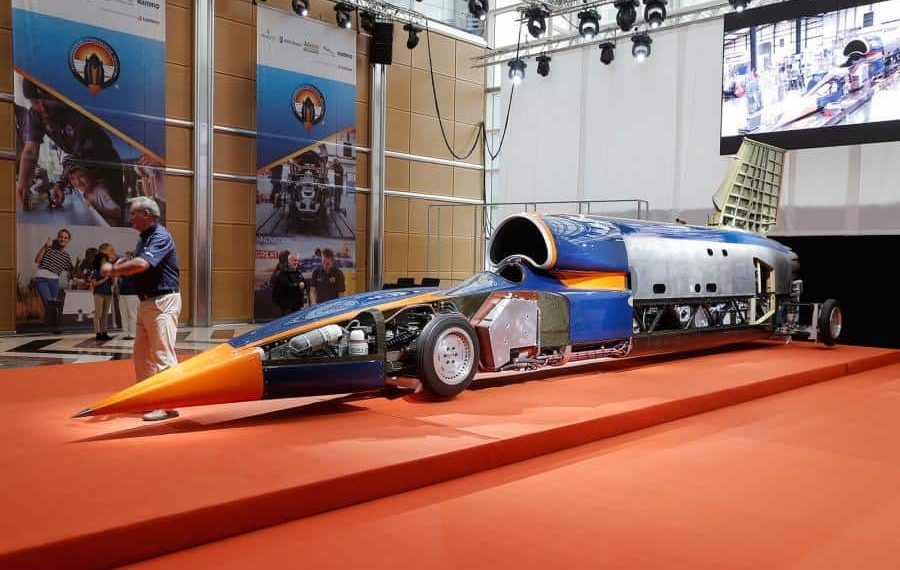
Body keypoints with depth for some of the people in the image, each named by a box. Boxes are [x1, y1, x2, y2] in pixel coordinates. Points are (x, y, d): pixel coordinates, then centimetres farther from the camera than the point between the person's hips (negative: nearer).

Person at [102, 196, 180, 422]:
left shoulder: (161, 237, -14)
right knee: (141, 353, 15)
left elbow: (142, 264, -27)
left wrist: (113, 269, -15)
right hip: (146, 302, 10)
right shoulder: (143, 239, 16)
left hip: (163, 302, -10)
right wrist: (122, 265, -3)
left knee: (162, 353, -9)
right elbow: (137, 263, 18)